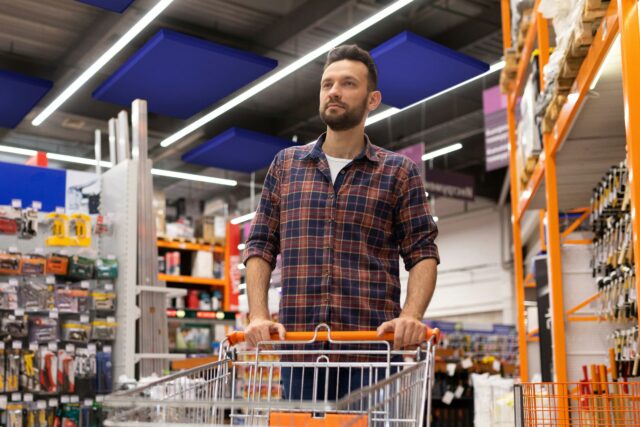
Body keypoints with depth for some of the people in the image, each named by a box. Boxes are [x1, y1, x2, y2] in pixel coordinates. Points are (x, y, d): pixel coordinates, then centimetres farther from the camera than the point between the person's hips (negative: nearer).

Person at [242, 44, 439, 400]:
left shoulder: (399, 171, 7)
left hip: (372, 349, -2)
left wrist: (411, 316, -16)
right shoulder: (286, 164, 14)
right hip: (299, 347, 2)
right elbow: (261, 247, 12)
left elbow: (423, 253, 2)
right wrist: (259, 316, -3)